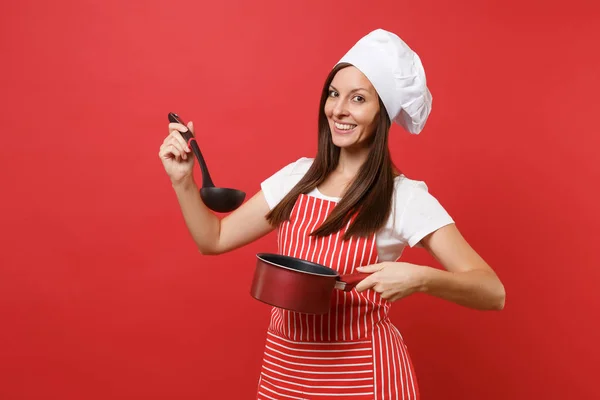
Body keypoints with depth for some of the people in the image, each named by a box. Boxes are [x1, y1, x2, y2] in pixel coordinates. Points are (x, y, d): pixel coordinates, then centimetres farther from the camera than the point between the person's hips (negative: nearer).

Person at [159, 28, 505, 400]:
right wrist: (183, 180, -10)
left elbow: (493, 293, -17)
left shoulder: (405, 197, -13)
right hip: (284, 365, 5)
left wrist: (420, 278, -35)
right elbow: (214, 239, 5)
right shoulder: (298, 176, 1)